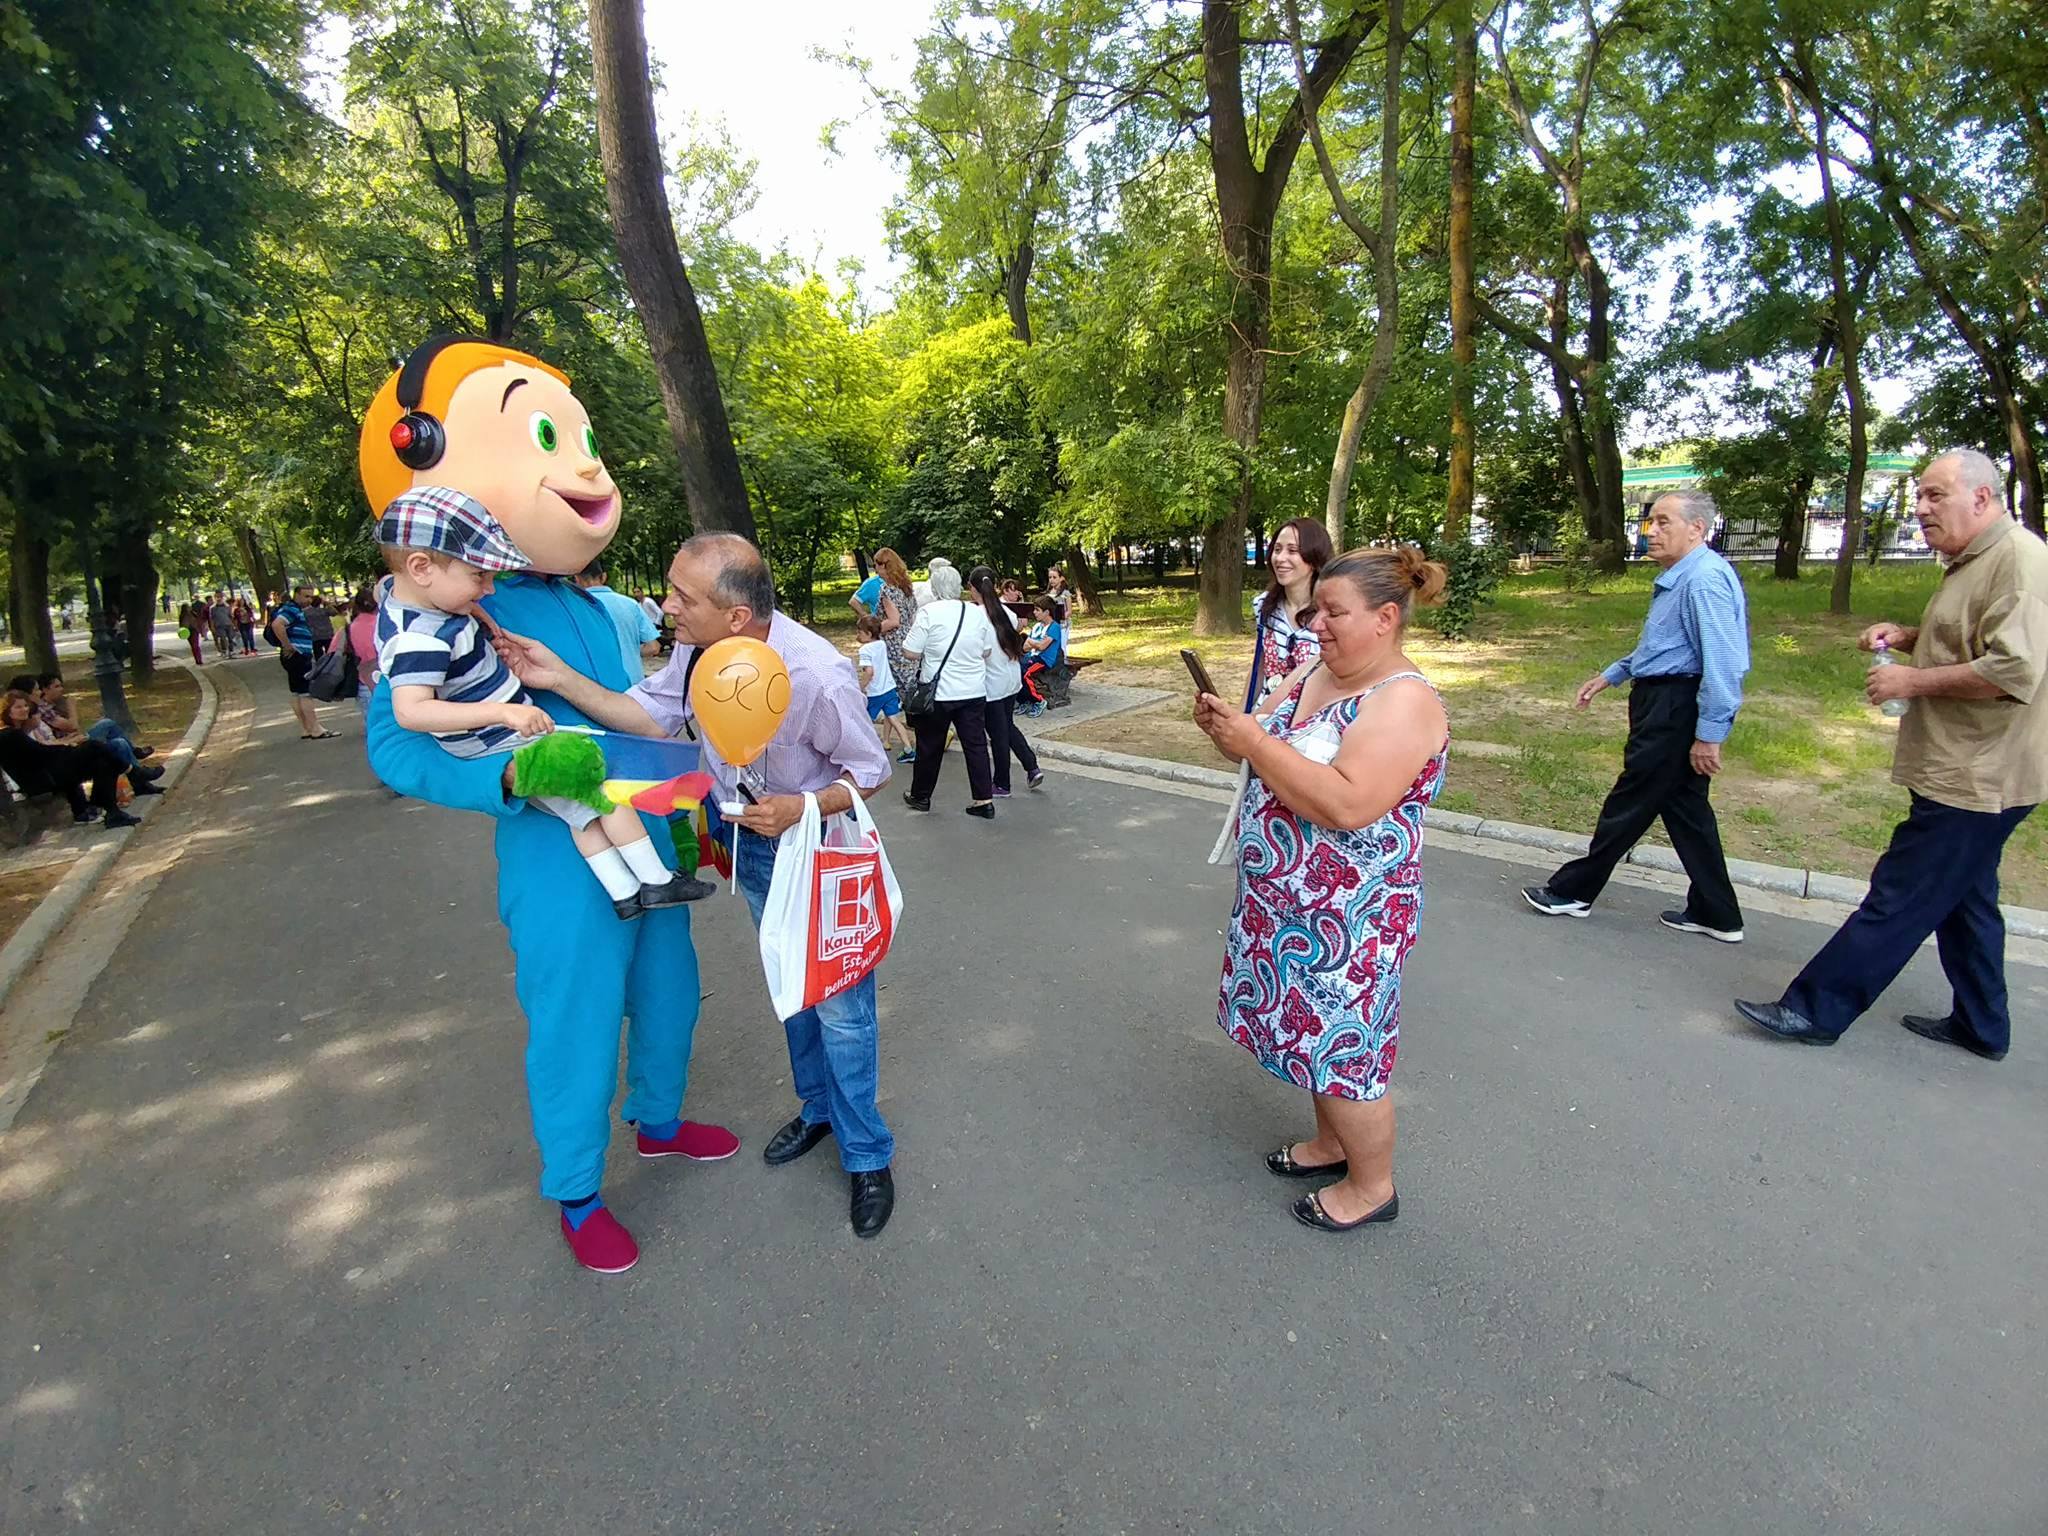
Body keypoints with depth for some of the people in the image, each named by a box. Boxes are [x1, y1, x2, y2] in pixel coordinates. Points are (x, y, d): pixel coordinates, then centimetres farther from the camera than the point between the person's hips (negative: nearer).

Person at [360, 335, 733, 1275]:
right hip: (562, 876, -7)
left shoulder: (594, 608, 7)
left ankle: (657, 1120, 49)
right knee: (576, 1030, 7)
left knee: (669, 995, 22)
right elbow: (396, 746, -17)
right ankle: (576, 1198, 32)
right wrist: (513, 778, -33)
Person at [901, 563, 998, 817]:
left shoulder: (928, 613, -13)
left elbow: (910, 654, -12)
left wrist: (915, 629, 5)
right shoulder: (977, 612, 0)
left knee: (930, 747, 11)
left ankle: (920, 795, 26)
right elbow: (987, 652, 8)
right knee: (976, 745, 7)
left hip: (938, 693, -3)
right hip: (972, 691, 3)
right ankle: (984, 800, 6)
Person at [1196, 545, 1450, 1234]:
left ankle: (1372, 1186, 30)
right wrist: (1224, 725, -9)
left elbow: (1346, 805, -32)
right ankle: (1332, 1143, 44)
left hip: (1347, 917, -8)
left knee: (1343, 1045, 7)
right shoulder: (1312, 672, 5)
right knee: (1310, 1028, 22)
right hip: (1287, 900, 8)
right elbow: (1269, 751, 12)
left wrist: (1254, 742, -28)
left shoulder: (1404, 701, -20)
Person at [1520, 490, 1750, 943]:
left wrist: (1709, 734, -24)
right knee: (1685, 807, 15)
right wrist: (1610, 676, 22)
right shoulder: (1676, 578, 15)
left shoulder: (1705, 578, -18)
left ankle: (1572, 892, 16)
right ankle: (1716, 915, 25)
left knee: (1629, 806, 2)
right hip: (1662, 700, 11)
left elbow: (1722, 662, -23)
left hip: (1674, 710, -11)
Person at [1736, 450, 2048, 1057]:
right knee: (1963, 899, 18)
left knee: (1898, 899, -6)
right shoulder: (1971, 562, 15)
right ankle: (1979, 1025, 31)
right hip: (1965, 773, 11)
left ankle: (1816, 1010, -1)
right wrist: (1905, 637, 12)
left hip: (1973, 779, -11)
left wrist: (1913, 681, -18)